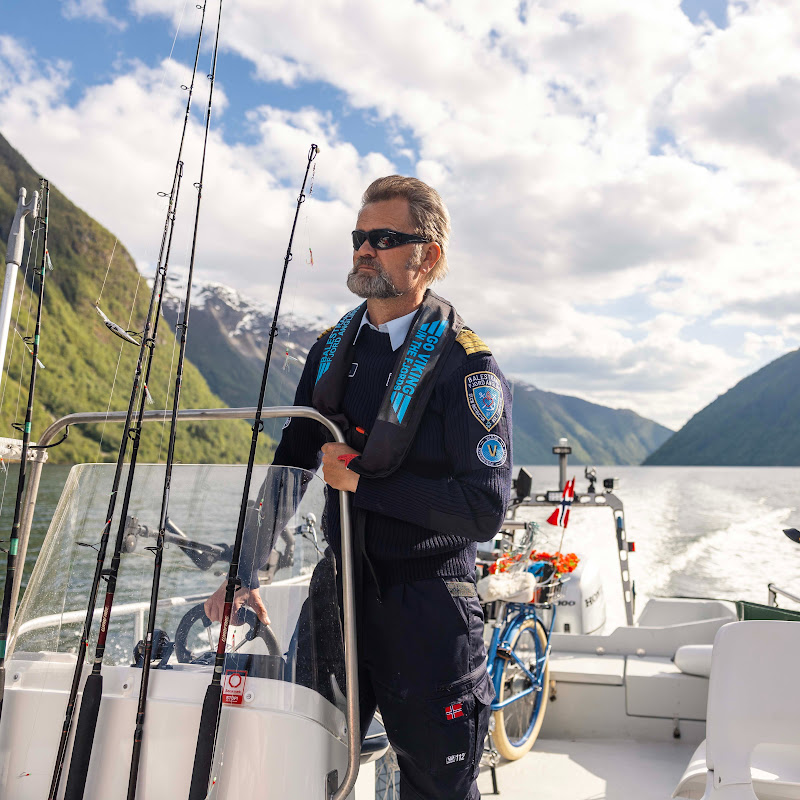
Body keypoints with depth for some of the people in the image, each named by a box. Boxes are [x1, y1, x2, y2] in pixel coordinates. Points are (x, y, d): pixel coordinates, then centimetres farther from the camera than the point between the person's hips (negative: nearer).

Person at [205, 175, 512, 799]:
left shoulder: (466, 364, -12)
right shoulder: (333, 348, 6)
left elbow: (486, 508, -19)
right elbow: (289, 465, 11)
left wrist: (362, 482, -16)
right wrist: (245, 574, 3)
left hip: (427, 606, -5)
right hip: (338, 586, 5)